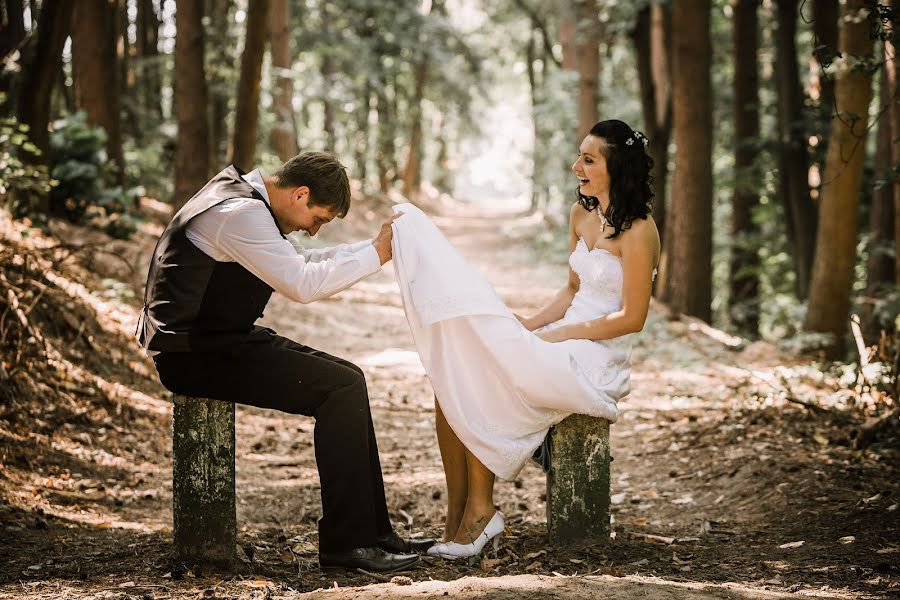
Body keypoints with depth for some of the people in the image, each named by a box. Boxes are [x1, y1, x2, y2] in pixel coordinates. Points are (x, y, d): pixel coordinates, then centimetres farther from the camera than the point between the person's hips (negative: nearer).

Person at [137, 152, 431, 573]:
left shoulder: (247, 201, 15)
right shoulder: (239, 214, -19)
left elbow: (299, 265, 23)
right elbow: (302, 285, -20)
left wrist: (375, 247, 13)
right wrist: (377, 253, -12)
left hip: (222, 341, 11)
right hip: (197, 356, -11)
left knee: (348, 378, 8)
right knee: (342, 388, -16)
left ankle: (373, 532, 10)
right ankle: (346, 543, -10)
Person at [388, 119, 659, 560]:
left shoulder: (637, 230, -13)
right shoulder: (582, 214, 12)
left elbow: (632, 318, -15)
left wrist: (556, 334, -15)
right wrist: (533, 323, 2)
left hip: (598, 358, -8)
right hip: (563, 339, 8)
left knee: (480, 383, -22)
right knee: (451, 380, -14)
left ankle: (479, 512, -10)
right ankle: (457, 518, -15)